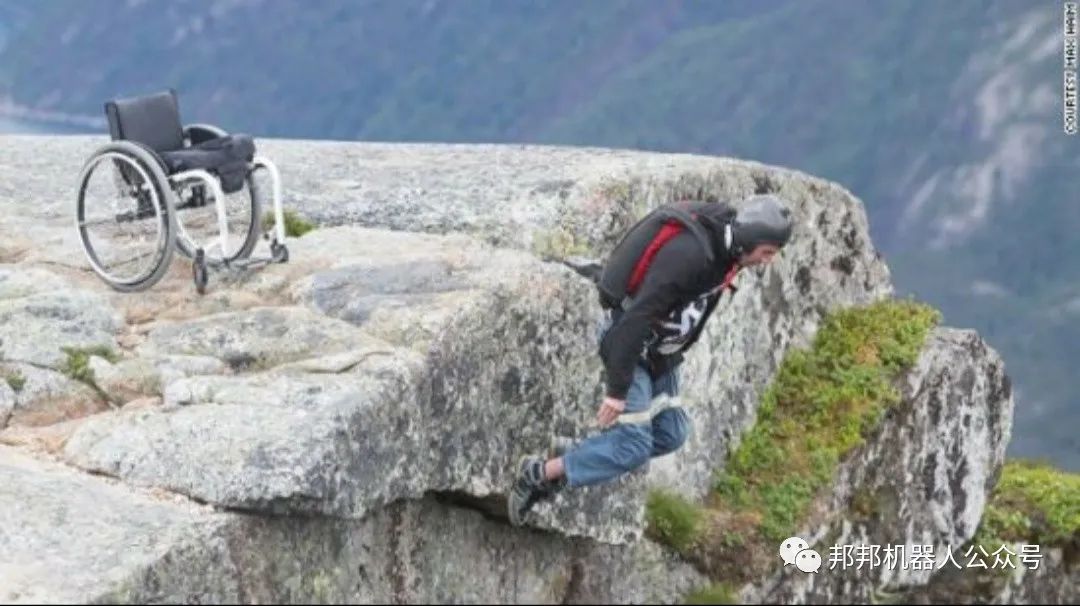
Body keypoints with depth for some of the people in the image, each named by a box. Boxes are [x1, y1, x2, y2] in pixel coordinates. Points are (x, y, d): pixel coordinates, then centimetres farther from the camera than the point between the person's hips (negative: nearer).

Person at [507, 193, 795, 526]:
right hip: (628, 345, -9)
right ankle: (539, 472, -4)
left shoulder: (724, 249, -4)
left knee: (670, 435, 9)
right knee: (634, 445, -15)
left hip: (660, 352, 9)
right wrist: (617, 390, -31)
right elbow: (637, 318, -33)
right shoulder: (689, 253, -32)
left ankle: (568, 454, 16)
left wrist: (675, 356, 23)